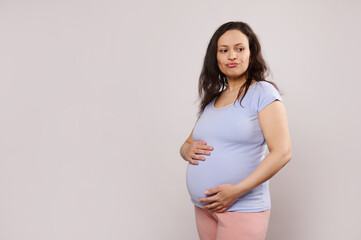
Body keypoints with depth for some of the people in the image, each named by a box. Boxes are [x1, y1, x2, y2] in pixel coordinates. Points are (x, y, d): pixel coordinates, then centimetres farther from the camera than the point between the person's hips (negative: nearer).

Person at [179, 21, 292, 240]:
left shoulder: (263, 93, -6)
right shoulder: (211, 100, 13)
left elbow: (282, 153, -15)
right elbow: (186, 144, 20)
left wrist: (237, 190, -20)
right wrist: (188, 150, -5)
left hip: (243, 208, -6)